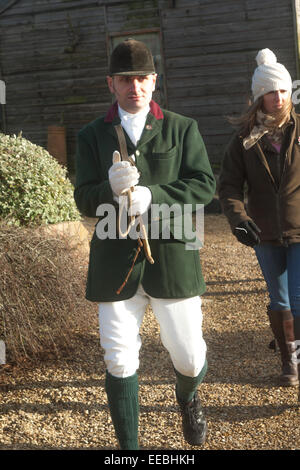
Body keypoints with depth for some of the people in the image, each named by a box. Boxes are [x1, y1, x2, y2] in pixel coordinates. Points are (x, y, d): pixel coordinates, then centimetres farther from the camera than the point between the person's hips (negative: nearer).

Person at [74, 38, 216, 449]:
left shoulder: (183, 128, 6)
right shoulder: (92, 136, 7)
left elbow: (204, 184, -4)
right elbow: (83, 199, 1)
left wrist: (152, 196, -19)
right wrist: (112, 188, -22)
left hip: (173, 257, 0)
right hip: (116, 264, 1)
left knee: (189, 357, 6)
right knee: (119, 362, 3)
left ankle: (187, 398, 43)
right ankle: (128, 446, 22)